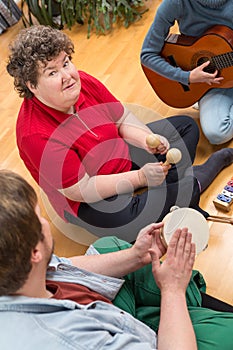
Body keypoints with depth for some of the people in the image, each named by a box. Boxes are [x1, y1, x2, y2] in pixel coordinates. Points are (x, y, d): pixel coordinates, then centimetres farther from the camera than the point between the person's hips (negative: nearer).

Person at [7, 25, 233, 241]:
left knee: (186, 126, 13)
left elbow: (123, 120, 0)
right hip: (89, 201, -7)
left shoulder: (82, 82, -14)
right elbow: (81, 190, -29)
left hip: (124, 155, 7)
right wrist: (140, 178, -31)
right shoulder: (35, 135, -32)